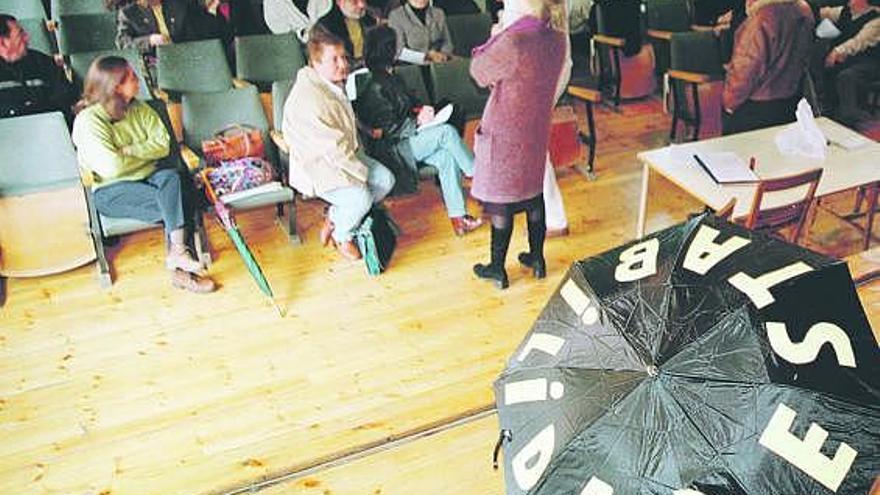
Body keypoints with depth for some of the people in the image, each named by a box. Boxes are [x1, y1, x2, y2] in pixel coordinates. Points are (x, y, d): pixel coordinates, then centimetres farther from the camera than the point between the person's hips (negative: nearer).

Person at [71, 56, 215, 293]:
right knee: (172, 203, -27)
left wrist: (129, 151, -14)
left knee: (171, 177, -28)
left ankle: (178, 255, -31)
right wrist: (146, 153, -8)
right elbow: (112, 167, -23)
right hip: (110, 190, -5)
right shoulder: (89, 121, -13)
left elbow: (163, 144, -1)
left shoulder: (139, 109, 6)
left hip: (147, 175, 6)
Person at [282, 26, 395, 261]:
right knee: (360, 197, -28)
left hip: (346, 155, 10)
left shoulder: (334, 83, 6)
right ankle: (342, 236, 4)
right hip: (317, 165, -10)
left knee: (386, 179, 0)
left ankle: (334, 219, 12)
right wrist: (360, 172, -17)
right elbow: (333, 147, -26)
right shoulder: (309, 98, -27)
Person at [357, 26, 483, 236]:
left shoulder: (389, 76, 13)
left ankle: (458, 217, -17)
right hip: (393, 148, -9)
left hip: (408, 137, 9)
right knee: (446, 132, -19)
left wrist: (419, 110, 6)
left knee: (447, 158, -14)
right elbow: (388, 129, -18)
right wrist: (418, 120, -10)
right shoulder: (375, 87, -18)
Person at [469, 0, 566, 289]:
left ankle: (497, 270, 21)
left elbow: (479, 72, -11)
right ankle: (537, 259, 34)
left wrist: (495, 37, 2)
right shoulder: (557, 39, -4)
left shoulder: (513, 41, -28)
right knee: (533, 194, 20)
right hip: (537, 132, 7)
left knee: (500, 203, 7)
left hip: (505, 135, -7)